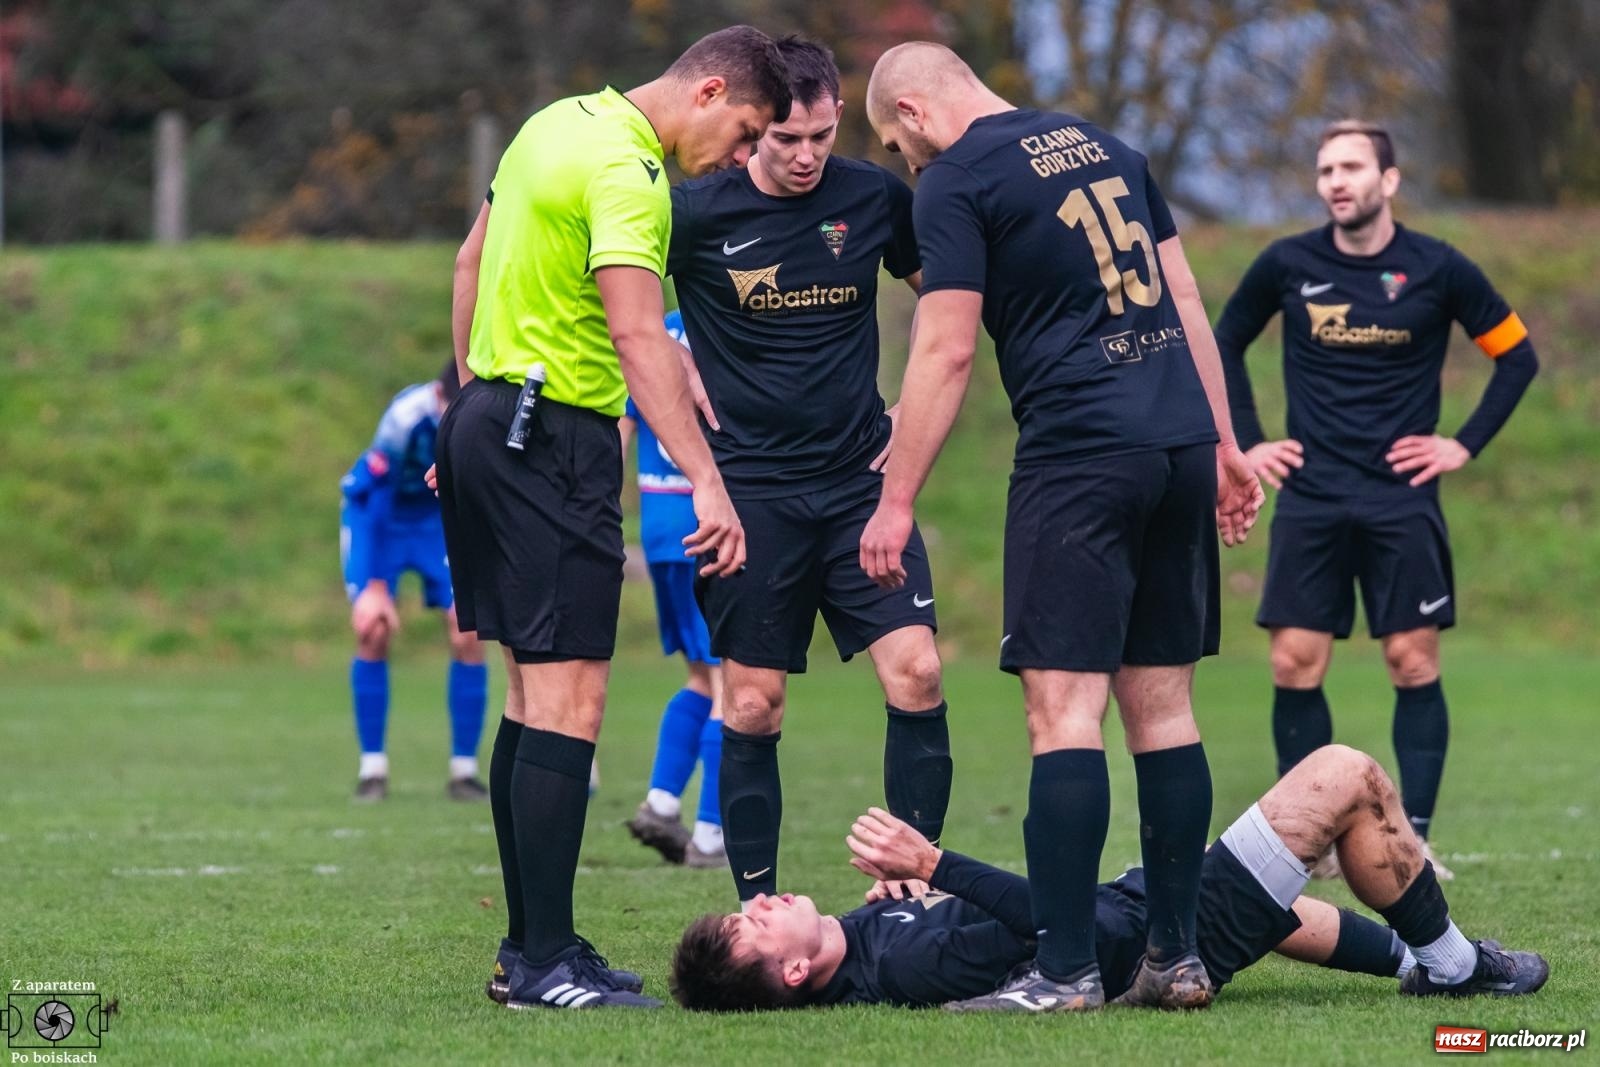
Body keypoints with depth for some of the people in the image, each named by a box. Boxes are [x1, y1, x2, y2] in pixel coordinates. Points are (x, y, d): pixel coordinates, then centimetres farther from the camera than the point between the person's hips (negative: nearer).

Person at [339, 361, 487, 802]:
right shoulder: (406, 418, -34)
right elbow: (376, 505, -26)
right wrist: (375, 586, -24)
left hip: (441, 517, 3)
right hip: (378, 514, -3)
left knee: (467, 633, -11)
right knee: (373, 629, -15)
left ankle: (464, 769, -3)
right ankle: (372, 766, -5)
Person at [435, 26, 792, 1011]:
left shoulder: (561, 121, 13)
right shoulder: (628, 171, -17)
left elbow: (472, 261, 22)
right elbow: (637, 338, -27)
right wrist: (708, 483, -32)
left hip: (488, 416, 10)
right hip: (554, 441, -10)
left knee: (533, 690, 14)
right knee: (570, 699, -10)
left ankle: (526, 946, 17)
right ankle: (549, 966, -11)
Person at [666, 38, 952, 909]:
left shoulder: (876, 199, 1)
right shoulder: (697, 212, -7)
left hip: (861, 479, 2)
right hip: (750, 492, -2)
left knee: (916, 675, -11)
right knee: (753, 708, 0)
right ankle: (758, 912, 9)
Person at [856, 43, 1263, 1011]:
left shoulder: (955, 181, -3)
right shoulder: (1103, 144, 19)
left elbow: (946, 353, -8)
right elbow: (1184, 301, 19)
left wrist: (896, 502, -4)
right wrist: (1225, 442, 21)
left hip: (1078, 455, -7)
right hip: (1179, 445, 7)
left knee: (1064, 707, -8)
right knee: (1163, 705, 10)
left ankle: (1067, 968, -12)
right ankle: (1179, 957, 10)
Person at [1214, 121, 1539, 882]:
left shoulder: (1437, 270, -3)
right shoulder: (1287, 265, 0)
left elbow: (1516, 356, 7)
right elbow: (1224, 345, 16)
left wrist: (1466, 444, 0)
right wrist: (1246, 442, 8)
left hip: (1403, 499, -1)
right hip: (1309, 498, 1)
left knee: (1413, 662, -3)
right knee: (1294, 666, -4)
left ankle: (1414, 838, 4)